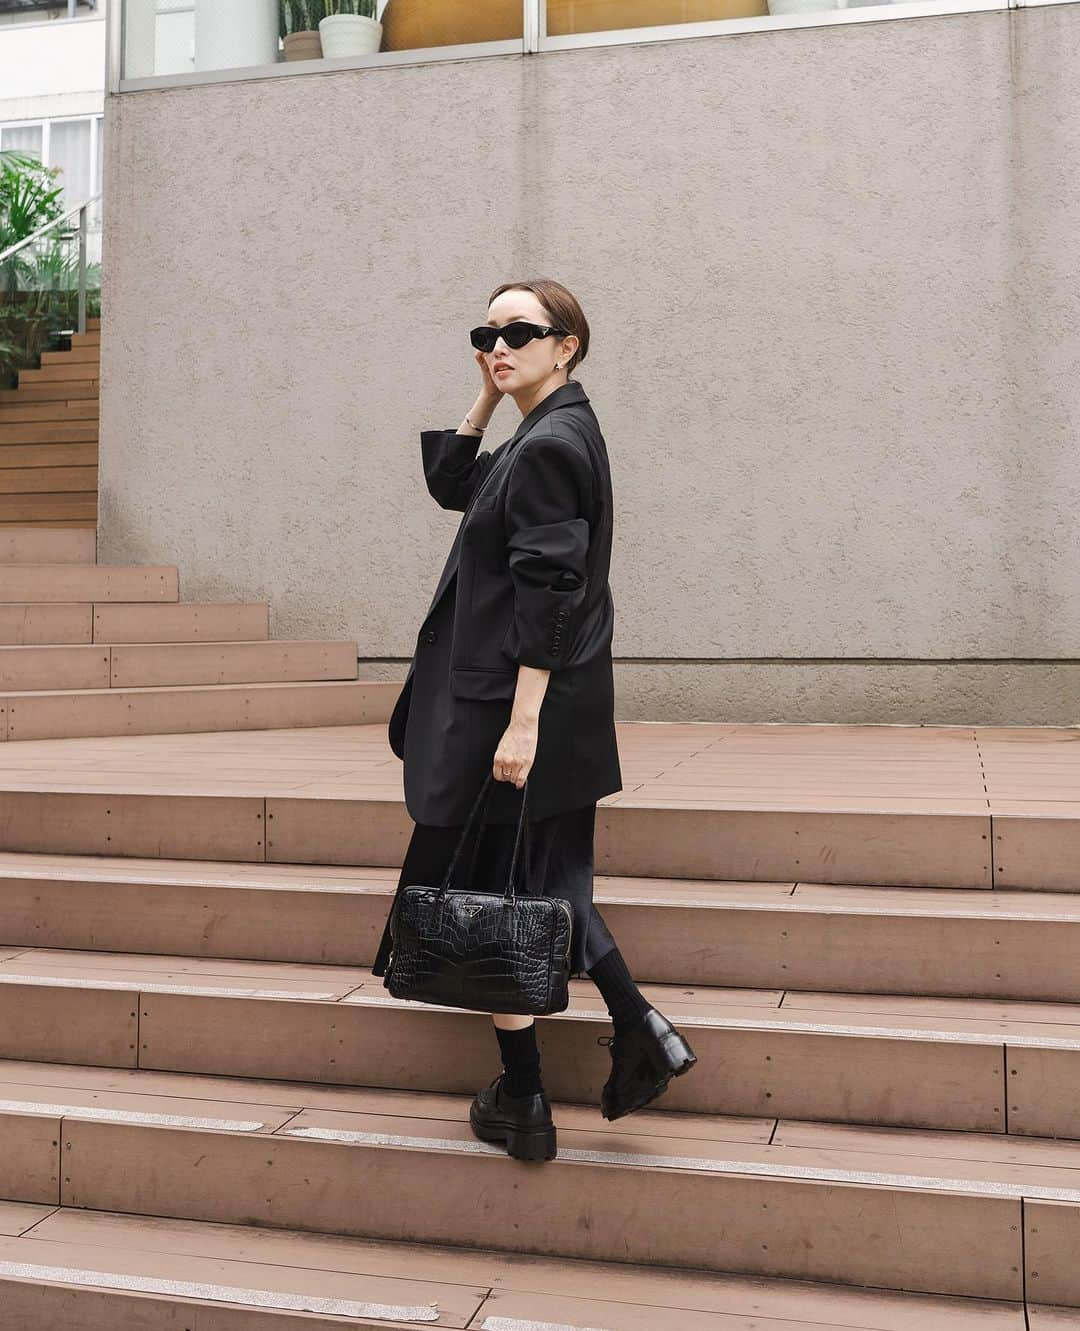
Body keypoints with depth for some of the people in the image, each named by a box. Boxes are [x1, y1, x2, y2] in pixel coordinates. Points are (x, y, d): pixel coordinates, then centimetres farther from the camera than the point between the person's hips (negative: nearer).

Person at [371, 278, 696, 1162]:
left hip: (514, 705, -10)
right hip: (562, 711, 10)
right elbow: (451, 484, 25)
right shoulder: (557, 434, 14)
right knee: (544, 885, 18)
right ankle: (639, 1030, 18)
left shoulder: (549, 446, -16)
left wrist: (521, 722, -24)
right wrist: (488, 398, 13)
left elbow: (546, 595, -22)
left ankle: (522, 1106, 13)